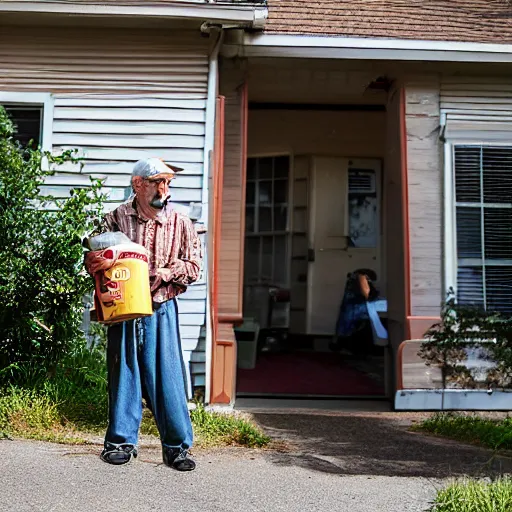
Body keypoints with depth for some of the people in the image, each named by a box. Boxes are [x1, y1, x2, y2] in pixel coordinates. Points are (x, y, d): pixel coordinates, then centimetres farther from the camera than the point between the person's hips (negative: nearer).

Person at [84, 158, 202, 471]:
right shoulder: (116, 218, 5)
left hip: (162, 310, 0)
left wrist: (167, 273, -11)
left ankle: (177, 445, 8)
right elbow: (96, 257, 6)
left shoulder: (180, 224, 7)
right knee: (124, 372, 6)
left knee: (167, 374, -1)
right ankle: (122, 440, 19)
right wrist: (95, 263, -17)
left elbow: (194, 266, 6)